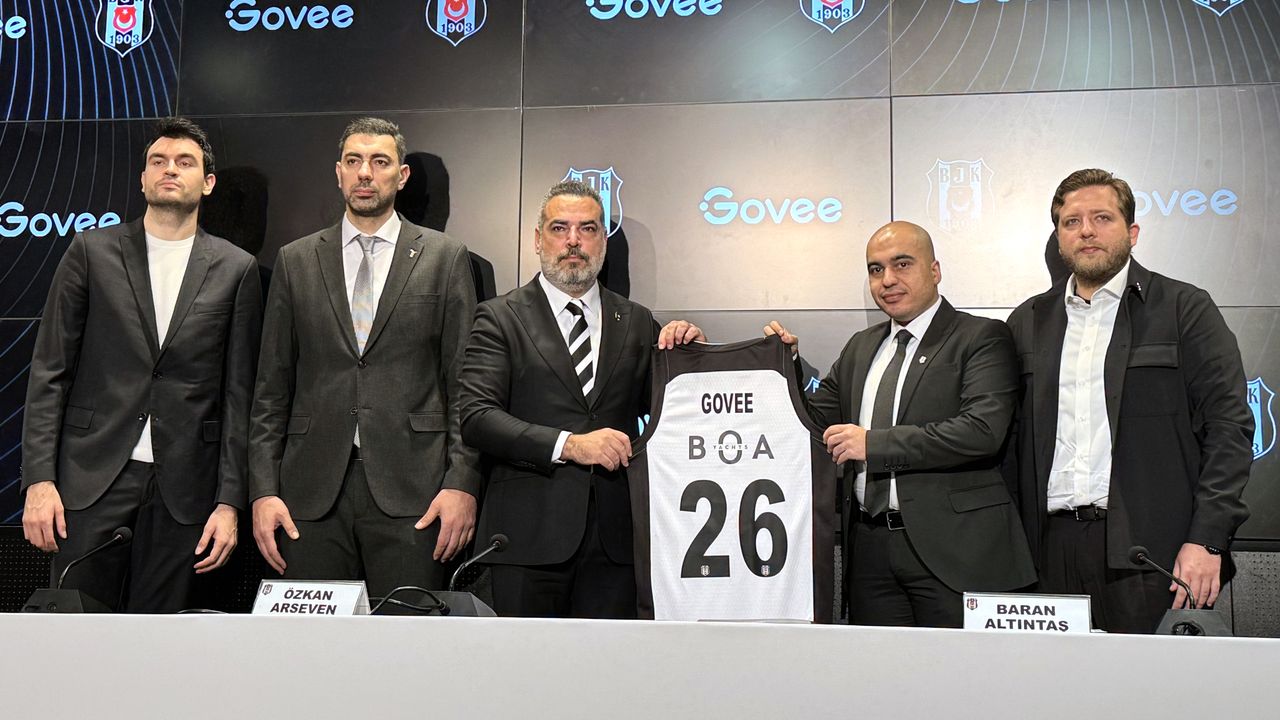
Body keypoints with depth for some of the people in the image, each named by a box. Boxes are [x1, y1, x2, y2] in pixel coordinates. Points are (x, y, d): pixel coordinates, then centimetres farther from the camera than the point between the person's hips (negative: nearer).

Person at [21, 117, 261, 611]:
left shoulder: (235, 269, 4)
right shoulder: (91, 251, 5)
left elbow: (238, 393, 3)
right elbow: (50, 371, 3)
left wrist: (230, 501, -1)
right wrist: (38, 479, -5)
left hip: (182, 487, 0)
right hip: (92, 477, 0)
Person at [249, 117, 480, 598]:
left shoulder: (445, 257, 6)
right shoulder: (296, 261, 12)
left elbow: (465, 382, 2)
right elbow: (271, 388, 10)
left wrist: (463, 483, -7)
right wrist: (263, 490, 2)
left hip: (411, 488, -2)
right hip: (313, 491, 2)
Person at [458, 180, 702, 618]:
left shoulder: (637, 323, 14)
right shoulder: (501, 317, 3)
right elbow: (477, 417, -8)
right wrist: (568, 444, -17)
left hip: (615, 533, 3)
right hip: (529, 532, -2)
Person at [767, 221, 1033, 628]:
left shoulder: (981, 338, -2)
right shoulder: (860, 348, 17)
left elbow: (983, 430, -17)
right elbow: (819, 425, 19)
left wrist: (874, 443, -16)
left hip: (951, 548, -5)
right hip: (870, 546, 5)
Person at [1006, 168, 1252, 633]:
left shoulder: (1184, 309, 4)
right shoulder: (1028, 322, 14)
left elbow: (1229, 426, -2)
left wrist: (1206, 540, -11)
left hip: (1150, 544, -3)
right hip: (1054, 544, 3)